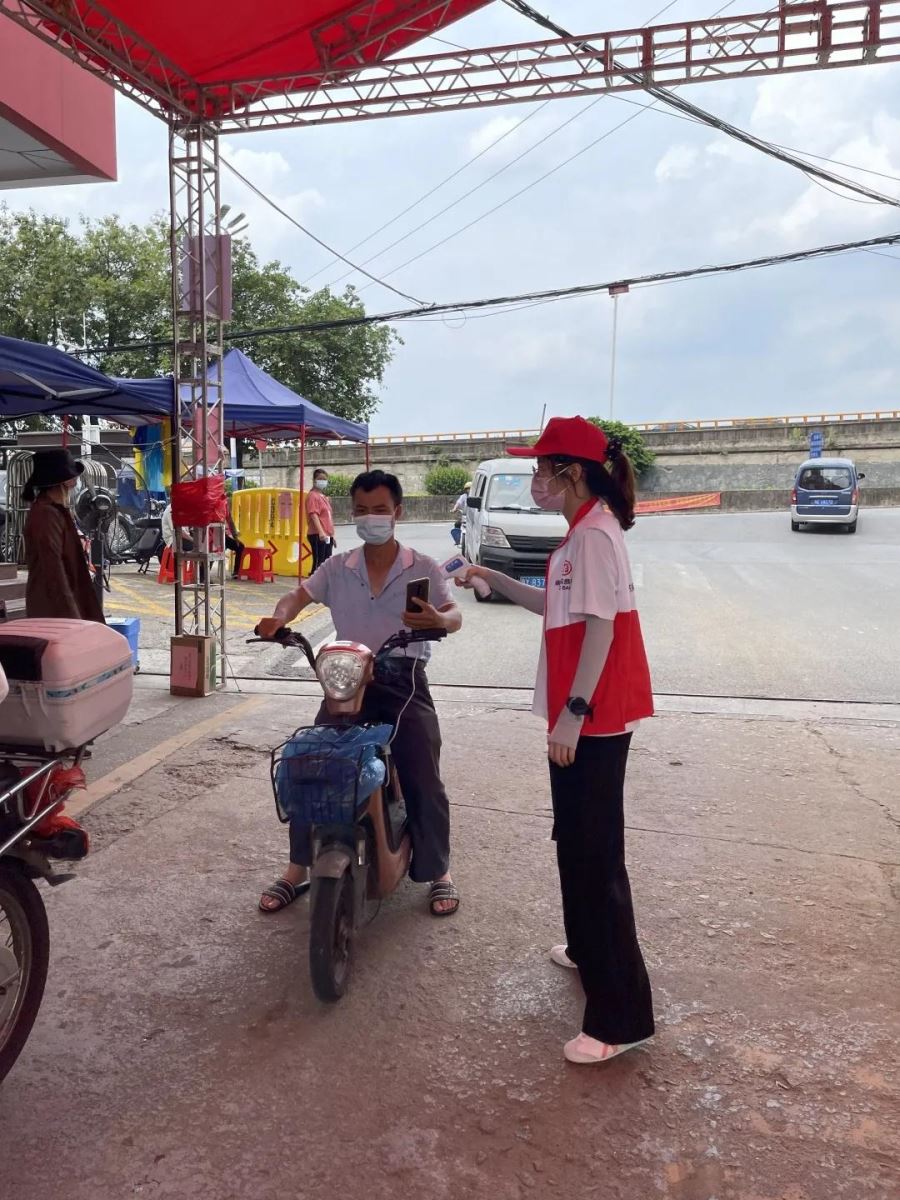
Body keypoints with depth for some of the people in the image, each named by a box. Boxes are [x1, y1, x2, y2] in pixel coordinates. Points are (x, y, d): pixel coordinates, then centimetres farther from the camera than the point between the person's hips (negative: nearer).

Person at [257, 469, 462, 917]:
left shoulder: (424, 568, 3)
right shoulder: (337, 568, 10)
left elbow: (454, 615, -6)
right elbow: (299, 595, 3)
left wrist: (439, 620, -31)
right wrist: (279, 618, -20)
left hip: (404, 681, -2)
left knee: (424, 780, -8)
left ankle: (439, 873, 14)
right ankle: (297, 871, 13)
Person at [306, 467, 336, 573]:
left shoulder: (325, 497, 19)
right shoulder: (313, 496, -8)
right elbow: (314, 515, -21)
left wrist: (332, 536, 23)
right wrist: (321, 532, -33)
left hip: (327, 536, 9)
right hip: (318, 536, -9)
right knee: (319, 564, -12)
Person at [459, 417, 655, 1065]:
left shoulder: (594, 534, -16)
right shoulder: (585, 531, 15)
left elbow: (601, 626, -22)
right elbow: (558, 608, 22)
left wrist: (573, 713, -24)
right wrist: (492, 579, 19)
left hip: (593, 720, -11)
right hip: (583, 716, 11)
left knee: (595, 857, -6)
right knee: (576, 842, 23)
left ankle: (621, 1016, 4)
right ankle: (589, 951, 42)